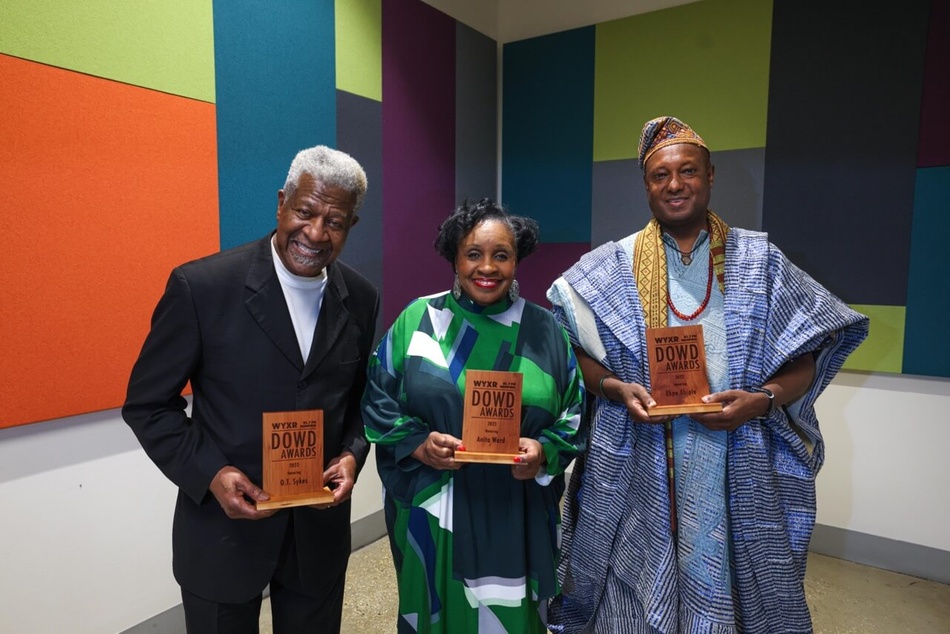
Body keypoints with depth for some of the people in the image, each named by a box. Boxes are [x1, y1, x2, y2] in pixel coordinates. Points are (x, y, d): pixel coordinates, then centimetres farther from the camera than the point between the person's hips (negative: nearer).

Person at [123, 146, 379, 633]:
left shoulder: (361, 299, -4)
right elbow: (147, 403, -7)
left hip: (321, 528, 3)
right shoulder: (201, 286, -15)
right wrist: (211, 473, -19)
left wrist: (352, 454, -9)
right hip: (224, 526, -3)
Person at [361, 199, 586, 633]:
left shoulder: (545, 331, 0)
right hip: (432, 511, 0)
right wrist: (418, 445, -15)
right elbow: (378, 403, 0)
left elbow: (573, 416, 4)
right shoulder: (418, 320, -3)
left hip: (515, 515, 1)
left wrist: (544, 452, -14)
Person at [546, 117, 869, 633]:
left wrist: (762, 398, -15)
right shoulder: (613, 266, 3)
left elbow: (806, 357, 4)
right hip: (636, 472, 0)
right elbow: (575, 355, 3)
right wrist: (616, 388, -15)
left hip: (738, 473, 1)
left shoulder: (758, 261, 4)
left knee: (724, 579, 10)